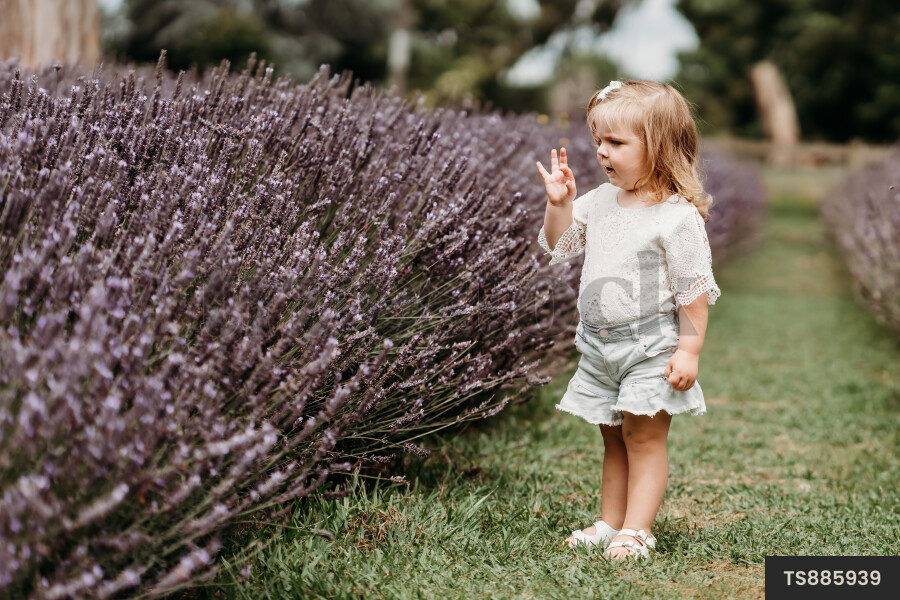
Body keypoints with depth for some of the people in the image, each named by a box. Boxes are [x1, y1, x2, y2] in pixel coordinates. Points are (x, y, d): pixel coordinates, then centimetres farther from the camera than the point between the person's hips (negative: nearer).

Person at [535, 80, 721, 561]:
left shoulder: (678, 217, -16)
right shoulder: (599, 202, 5)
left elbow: (694, 288, -14)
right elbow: (559, 247, 16)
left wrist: (690, 349, -15)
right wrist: (559, 202, 0)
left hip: (652, 347, -7)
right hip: (599, 347, 7)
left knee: (644, 436, -2)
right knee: (613, 437, 15)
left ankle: (636, 531, 5)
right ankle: (609, 523, 24)